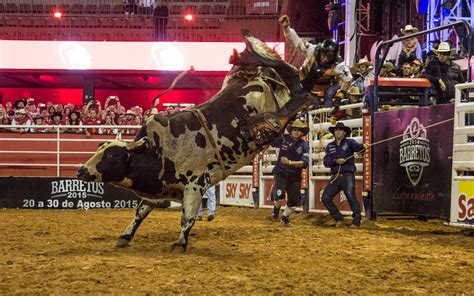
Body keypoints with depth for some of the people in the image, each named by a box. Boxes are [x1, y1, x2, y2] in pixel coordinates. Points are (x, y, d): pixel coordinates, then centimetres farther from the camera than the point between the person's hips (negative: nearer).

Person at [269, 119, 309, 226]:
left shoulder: (304, 145, -2)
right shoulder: (283, 139, -3)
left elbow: (304, 163, -14)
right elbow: (269, 144, 13)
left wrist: (290, 162, -27)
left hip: (295, 176, 2)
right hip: (281, 172, -2)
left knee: (295, 199, 3)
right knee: (279, 194, -22)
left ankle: (285, 216, 32)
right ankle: (276, 208, 13)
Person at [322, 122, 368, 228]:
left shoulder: (349, 142, 3)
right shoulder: (330, 146, 15)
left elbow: (356, 147, -20)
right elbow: (326, 162, 5)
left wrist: (363, 146, -44)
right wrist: (336, 161, -14)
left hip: (347, 176, -5)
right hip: (335, 177, 5)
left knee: (351, 198, -16)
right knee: (325, 198, -1)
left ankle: (356, 222, -8)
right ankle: (339, 219, 13)